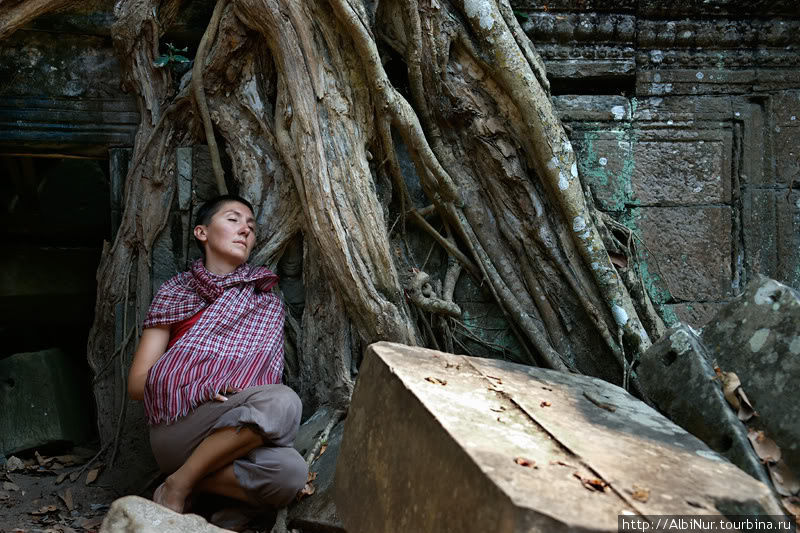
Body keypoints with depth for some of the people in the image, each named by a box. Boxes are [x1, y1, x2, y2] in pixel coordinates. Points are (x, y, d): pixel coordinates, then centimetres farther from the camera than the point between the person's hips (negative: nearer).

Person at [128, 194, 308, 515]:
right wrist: (201, 390, -13)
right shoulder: (175, 292, 9)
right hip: (177, 426, -3)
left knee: (290, 473, -32)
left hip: (233, 435, 3)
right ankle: (177, 486, -16)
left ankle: (192, 480, -9)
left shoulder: (267, 303, 16)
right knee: (283, 401, -31)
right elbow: (137, 382, 5)